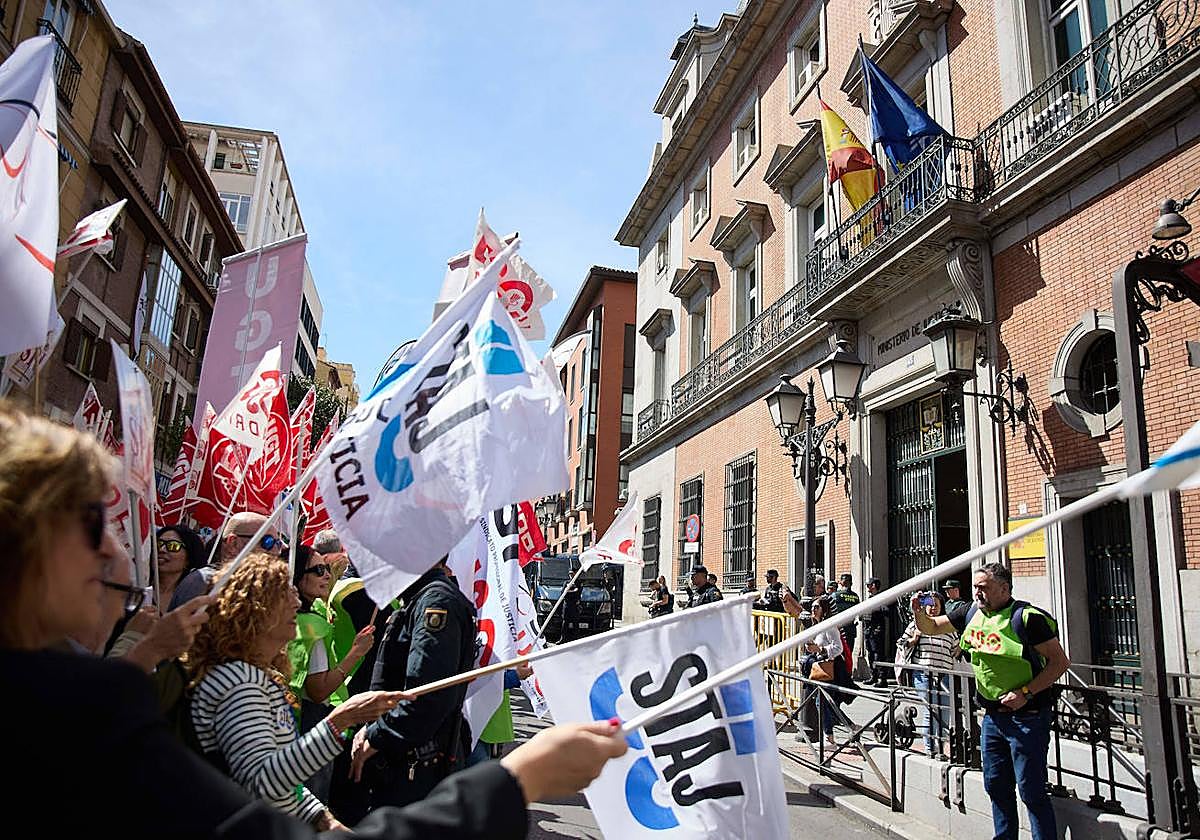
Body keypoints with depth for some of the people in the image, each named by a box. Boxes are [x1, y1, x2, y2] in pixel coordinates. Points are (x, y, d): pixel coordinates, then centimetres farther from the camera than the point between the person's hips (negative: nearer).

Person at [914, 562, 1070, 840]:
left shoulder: (1027, 617, -14)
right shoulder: (971, 614, 6)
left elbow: (1060, 661, -13)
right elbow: (931, 627, 14)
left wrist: (1025, 693, -20)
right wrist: (919, 612, -8)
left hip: (1026, 716, -7)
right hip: (992, 715, 7)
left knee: (1031, 790, -3)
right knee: (996, 786, 16)